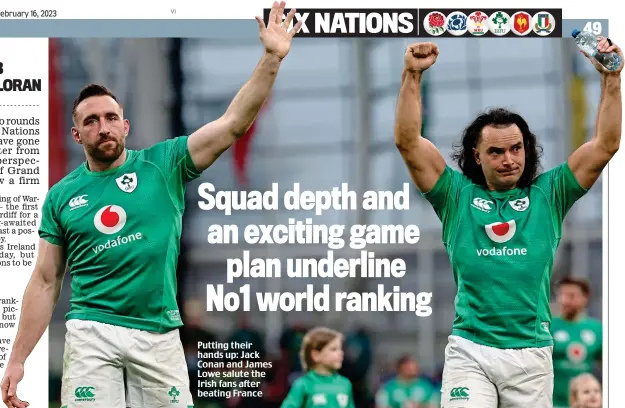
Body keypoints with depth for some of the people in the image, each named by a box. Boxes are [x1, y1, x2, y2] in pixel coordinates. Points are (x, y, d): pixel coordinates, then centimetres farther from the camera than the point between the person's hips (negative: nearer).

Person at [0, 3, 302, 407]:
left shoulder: (162, 164, 4)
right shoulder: (62, 196, 7)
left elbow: (232, 124, -5)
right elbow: (46, 282, 10)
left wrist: (271, 59, -16)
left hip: (160, 333, 0)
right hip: (92, 332, 0)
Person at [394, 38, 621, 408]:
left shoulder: (547, 194, 10)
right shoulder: (457, 195, 8)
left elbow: (605, 145, 5)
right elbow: (408, 142, 0)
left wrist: (612, 78, -4)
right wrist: (412, 76, -9)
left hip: (532, 352, 1)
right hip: (469, 350, -1)